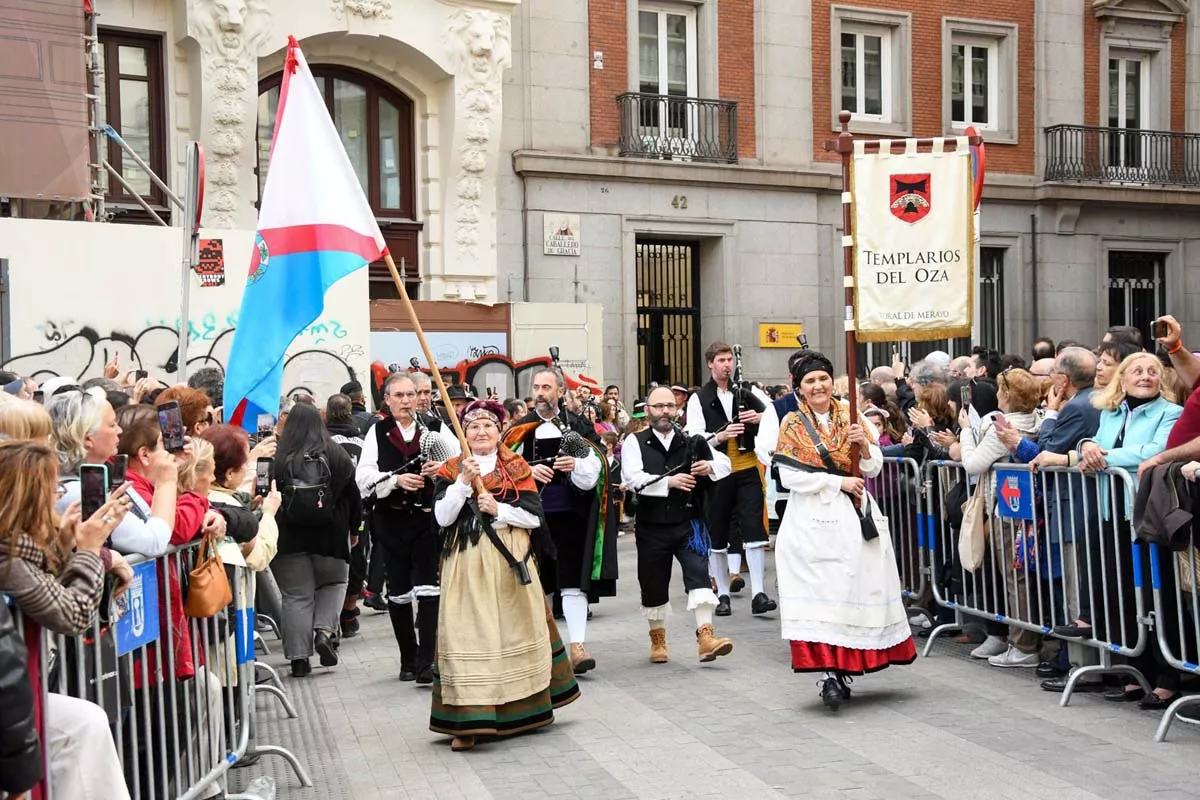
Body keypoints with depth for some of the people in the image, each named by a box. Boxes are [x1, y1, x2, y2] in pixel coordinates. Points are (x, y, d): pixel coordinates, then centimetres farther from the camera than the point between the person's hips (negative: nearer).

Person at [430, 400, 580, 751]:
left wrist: (499, 510, -14)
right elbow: (442, 517, -6)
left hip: (510, 562, 1)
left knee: (517, 631, 9)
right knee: (469, 636, -5)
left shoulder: (517, 468, 6)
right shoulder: (450, 471, 6)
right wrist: (464, 481, -15)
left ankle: (522, 709, 26)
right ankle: (467, 722, -2)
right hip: (467, 565, -1)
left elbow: (535, 516, -1)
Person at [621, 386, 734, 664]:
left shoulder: (690, 441, 8)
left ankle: (706, 637, -16)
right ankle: (658, 639, 30)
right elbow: (633, 479, -15)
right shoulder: (634, 442, 0)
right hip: (651, 527, -1)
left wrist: (710, 467, -15)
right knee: (654, 585, 10)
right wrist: (669, 481, -25)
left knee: (699, 574, -15)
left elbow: (725, 462, 7)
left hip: (687, 522, 1)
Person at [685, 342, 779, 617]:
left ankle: (758, 593, -6)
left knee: (754, 529, -8)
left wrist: (759, 418, -15)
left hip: (748, 470, 0)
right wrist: (719, 436, -21)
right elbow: (693, 436, -5)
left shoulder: (748, 392, 9)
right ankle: (723, 594, 18)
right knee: (718, 534, 7)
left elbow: (773, 416, 6)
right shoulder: (698, 399, 3)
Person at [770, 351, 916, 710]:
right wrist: (838, 482, -12)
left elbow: (874, 469, 7)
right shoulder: (792, 424, 2)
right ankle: (829, 672, -8)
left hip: (855, 515, 3)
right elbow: (789, 477, -7)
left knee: (856, 585, 3)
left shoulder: (851, 416, 9)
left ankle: (843, 669, 14)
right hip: (813, 521, -3)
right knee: (820, 590, -8)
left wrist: (864, 444, -12)